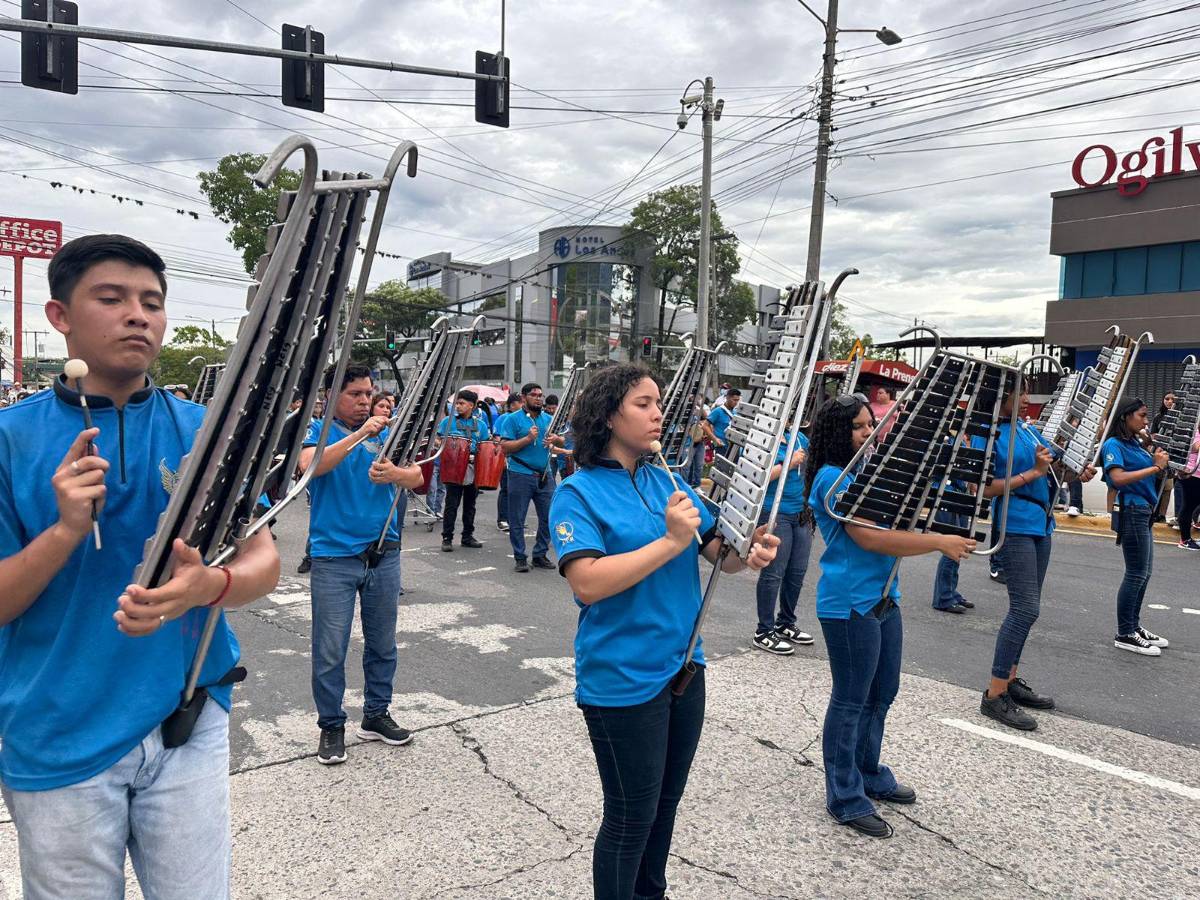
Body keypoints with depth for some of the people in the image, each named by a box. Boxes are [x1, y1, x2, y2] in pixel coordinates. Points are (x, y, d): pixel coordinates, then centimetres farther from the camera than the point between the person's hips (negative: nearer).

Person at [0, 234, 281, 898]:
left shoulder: (205, 431, -2)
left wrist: (208, 585, -26)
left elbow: (264, 563, -5)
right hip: (57, 739, -1)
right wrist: (66, 530, -22)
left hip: (189, 724, 1)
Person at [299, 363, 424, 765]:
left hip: (384, 552, 4)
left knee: (383, 643, 13)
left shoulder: (384, 432, 8)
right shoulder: (317, 431, -1)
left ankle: (376, 715, 29)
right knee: (330, 649, 1)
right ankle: (331, 726, 19)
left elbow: (417, 476, -4)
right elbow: (311, 465, -23)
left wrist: (394, 473, -26)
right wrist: (358, 434, -30)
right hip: (334, 555, -3)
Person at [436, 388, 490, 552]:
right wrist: (440, 444, -17)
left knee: (470, 504, 12)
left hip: (474, 469, 3)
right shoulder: (448, 421, 0)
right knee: (452, 505, -3)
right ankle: (447, 538, 4)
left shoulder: (480, 424, 8)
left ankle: (468, 536, 23)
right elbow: (437, 440, 3)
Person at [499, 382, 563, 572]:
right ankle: (519, 558, 12)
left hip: (544, 475, 5)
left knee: (548, 517, 7)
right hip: (521, 476, -5)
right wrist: (528, 439, -20)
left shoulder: (548, 419, 12)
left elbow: (562, 440, 15)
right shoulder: (513, 419, -4)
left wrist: (556, 439, -8)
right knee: (517, 519, 2)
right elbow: (505, 446, -11)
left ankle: (540, 555, 20)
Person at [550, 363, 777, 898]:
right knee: (630, 817, 8)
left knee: (666, 802, 23)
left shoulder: (667, 482, 6)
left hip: (683, 667, 7)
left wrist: (750, 551, -16)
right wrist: (671, 542, -26)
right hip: (622, 680, -7)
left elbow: (720, 550, 6)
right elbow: (587, 583, -25)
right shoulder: (578, 493, -13)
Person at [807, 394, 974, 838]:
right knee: (851, 701, 1)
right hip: (849, 604, -9)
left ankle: (869, 773, 37)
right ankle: (845, 798, 14)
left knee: (882, 692, 19)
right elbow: (869, 537, -23)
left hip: (884, 597, 9)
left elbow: (897, 521, 22)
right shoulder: (832, 478, -15)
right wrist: (939, 542, -20)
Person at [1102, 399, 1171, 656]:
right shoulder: (1114, 445, -10)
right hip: (1132, 511, -9)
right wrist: (1155, 468, -20)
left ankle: (1134, 626, 25)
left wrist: (1159, 461, 1)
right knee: (1136, 574, -4)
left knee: (1144, 572, 14)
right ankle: (1124, 635, 4)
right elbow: (1118, 478, -24)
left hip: (1145, 511, 9)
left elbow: (1147, 477, 16)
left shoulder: (1135, 444, 15)